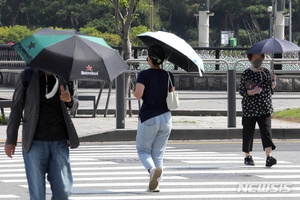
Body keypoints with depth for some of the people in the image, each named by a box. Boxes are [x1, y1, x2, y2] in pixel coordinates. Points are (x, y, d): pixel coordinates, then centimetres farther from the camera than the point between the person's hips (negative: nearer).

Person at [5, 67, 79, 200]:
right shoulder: (27, 76, 1)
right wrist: (11, 139, 5)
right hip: (35, 143, -2)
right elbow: (17, 108, 6)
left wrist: (70, 100, -7)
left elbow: (74, 106, 19)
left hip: (60, 142, 2)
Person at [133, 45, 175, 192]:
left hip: (148, 118, -4)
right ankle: (155, 184, 6)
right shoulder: (168, 76, 2)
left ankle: (152, 169, -20)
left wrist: (133, 92, 1)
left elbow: (138, 94, -20)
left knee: (143, 150, 10)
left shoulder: (144, 75, -11)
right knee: (158, 153, 12)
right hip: (165, 117, 4)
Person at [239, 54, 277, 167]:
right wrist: (252, 92, -22)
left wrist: (273, 82, -1)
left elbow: (270, 91, 18)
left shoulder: (266, 72, 12)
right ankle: (248, 156, 22)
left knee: (266, 131, -11)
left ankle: (269, 157, -22)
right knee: (248, 131, 5)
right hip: (250, 108, -3)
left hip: (265, 108, 3)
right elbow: (241, 91, -5)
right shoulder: (246, 74, -3)